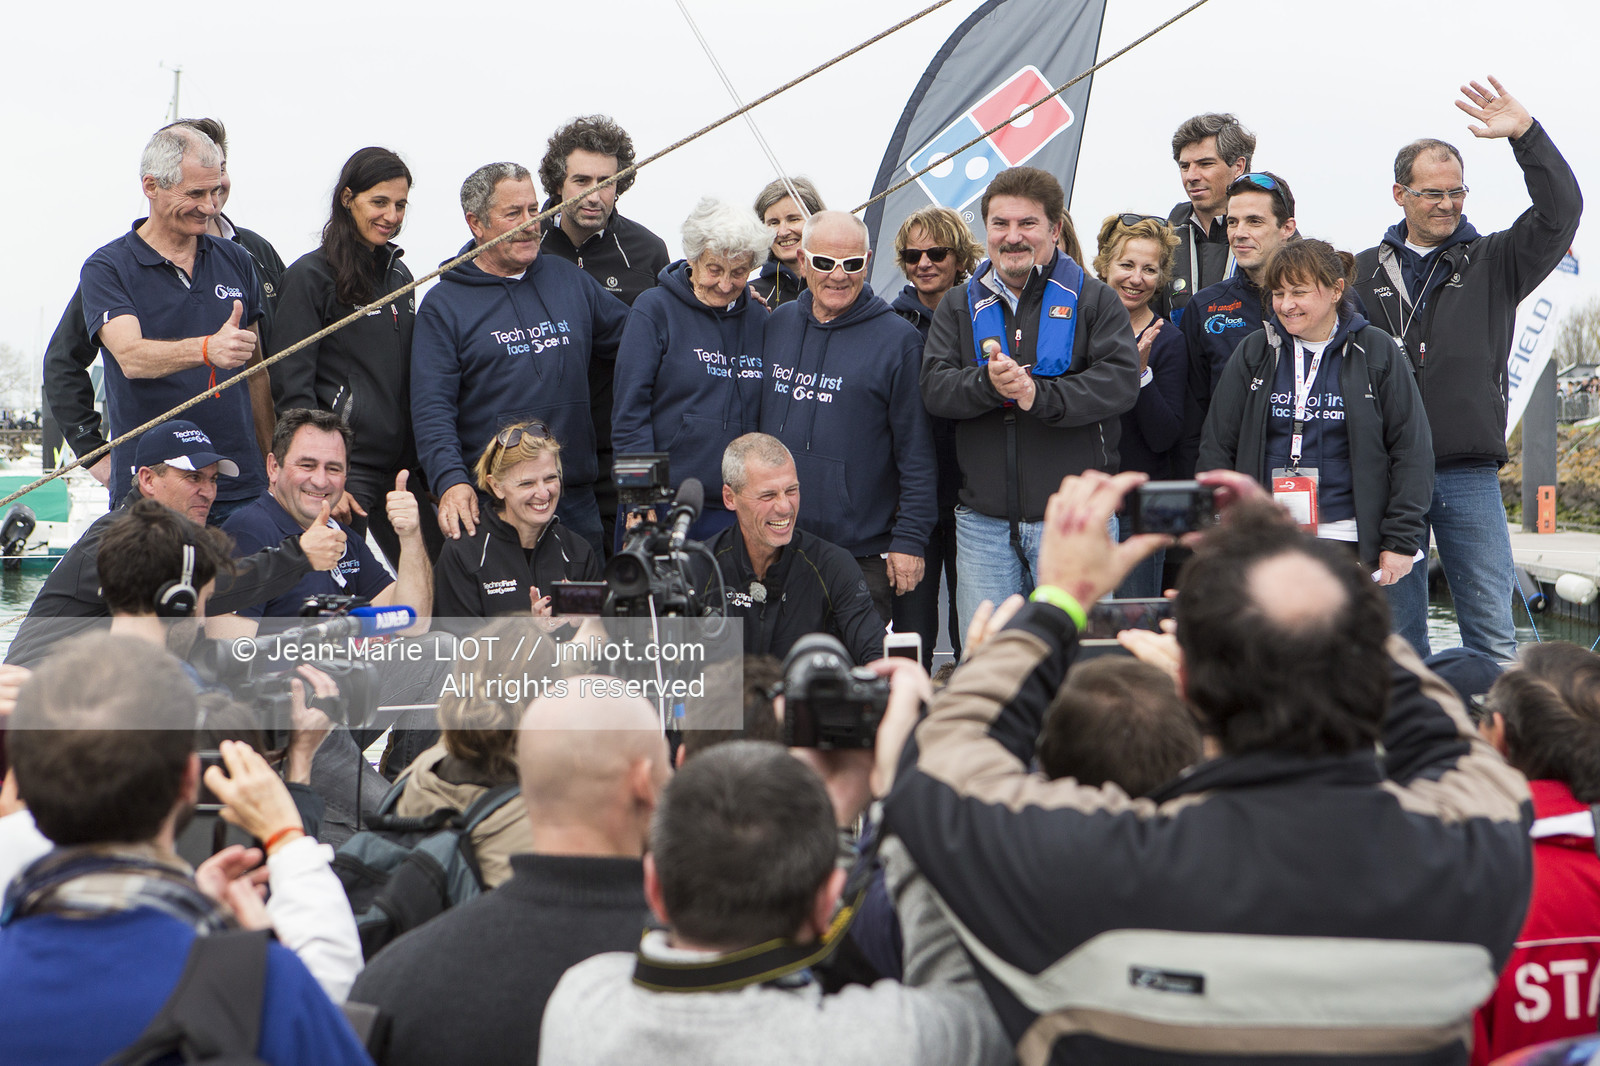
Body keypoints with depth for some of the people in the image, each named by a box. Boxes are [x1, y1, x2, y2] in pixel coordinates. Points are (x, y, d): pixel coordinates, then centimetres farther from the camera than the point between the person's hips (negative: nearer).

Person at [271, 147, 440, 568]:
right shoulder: (311, 275, -5)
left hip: (402, 469, 7)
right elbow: (292, 386, -10)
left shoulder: (399, 275, 16)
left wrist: (428, 467, 15)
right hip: (345, 469, -7)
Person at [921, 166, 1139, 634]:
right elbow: (934, 388, 2)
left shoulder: (1094, 300, 6)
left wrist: (1040, 395, -22)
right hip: (984, 520, 3)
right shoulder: (958, 307, 14)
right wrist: (987, 383, -19)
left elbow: (1121, 380, -9)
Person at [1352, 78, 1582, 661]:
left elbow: (1560, 212, -3)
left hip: (1470, 475, -1)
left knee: (1492, 633, -2)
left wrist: (1525, 134, -14)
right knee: (1397, 633, 5)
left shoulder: (1494, 262, 10)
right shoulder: (1364, 272, 12)